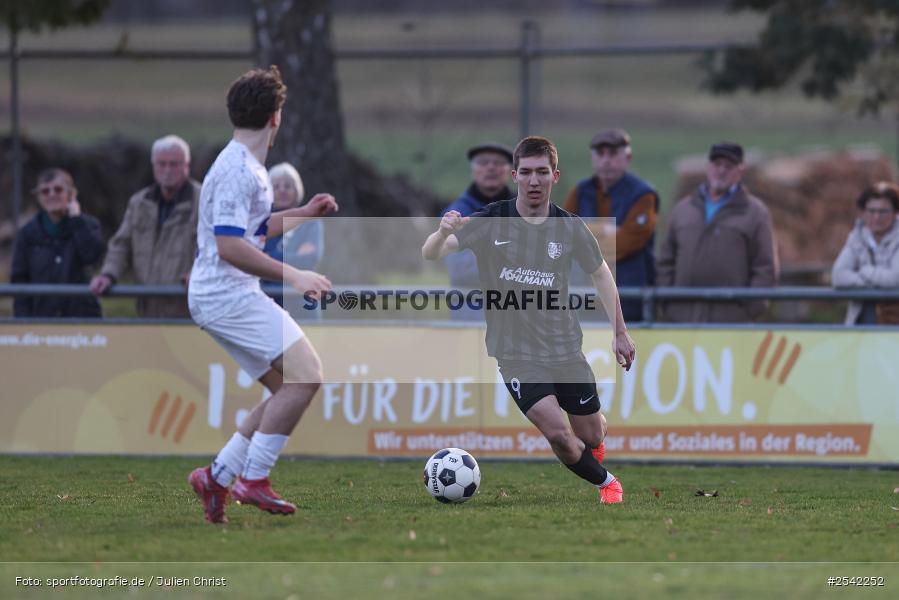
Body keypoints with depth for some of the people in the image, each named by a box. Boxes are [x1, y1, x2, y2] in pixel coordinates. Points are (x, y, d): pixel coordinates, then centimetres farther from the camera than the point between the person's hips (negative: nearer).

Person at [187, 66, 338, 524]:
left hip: (229, 297, 11)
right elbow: (230, 245, -23)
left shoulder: (248, 167, 17)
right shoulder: (238, 170, -16)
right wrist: (292, 276, -24)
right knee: (304, 374, -17)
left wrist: (304, 214, 35)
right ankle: (254, 480, -15)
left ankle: (217, 477, 8)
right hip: (226, 294, -11)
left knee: (290, 389, 8)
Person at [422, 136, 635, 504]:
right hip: (515, 352, -3)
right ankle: (604, 481, 11)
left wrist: (620, 332, 12)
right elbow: (430, 254, -18)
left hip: (565, 346, 3)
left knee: (591, 435, 11)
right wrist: (442, 233, -41)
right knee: (558, 433, -18)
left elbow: (600, 274, 12)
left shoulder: (569, 229, -4)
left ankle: (593, 450, 51)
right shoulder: (491, 222, -10)